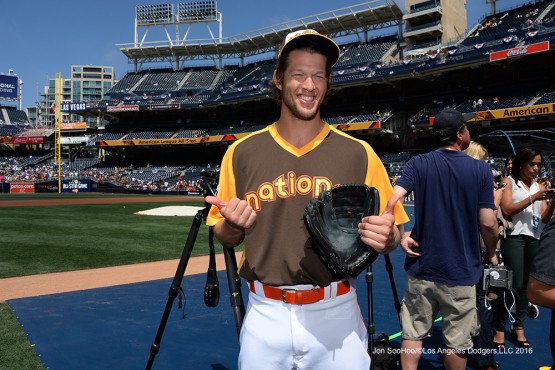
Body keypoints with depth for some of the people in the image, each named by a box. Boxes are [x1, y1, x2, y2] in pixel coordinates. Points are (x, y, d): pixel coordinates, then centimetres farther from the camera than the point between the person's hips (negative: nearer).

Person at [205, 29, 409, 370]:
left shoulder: (358, 154, -3)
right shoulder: (242, 153, -1)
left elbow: (391, 239, 2)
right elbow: (225, 237, 7)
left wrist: (385, 236, -20)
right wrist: (233, 225, -15)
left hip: (336, 313, 0)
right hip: (266, 314, 1)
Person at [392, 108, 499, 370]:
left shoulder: (418, 164, -2)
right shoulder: (481, 169, -5)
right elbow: (488, 223, -8)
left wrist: (400, 236, -6)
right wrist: (491, 253, 9)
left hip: (421, 268, 2)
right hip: (461, 271, -1)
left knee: (413, 333, 13)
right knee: (457, 341, 13)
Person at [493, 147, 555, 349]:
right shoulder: (510, 182, 1)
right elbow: (506, 210, -11)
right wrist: (533, 198, -15)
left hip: (534, 239, 5)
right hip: (514, 236, -5)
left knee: (527, 284, 8)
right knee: (515, 284, -8)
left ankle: (518, 325, 22)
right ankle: (499, 328, 5)